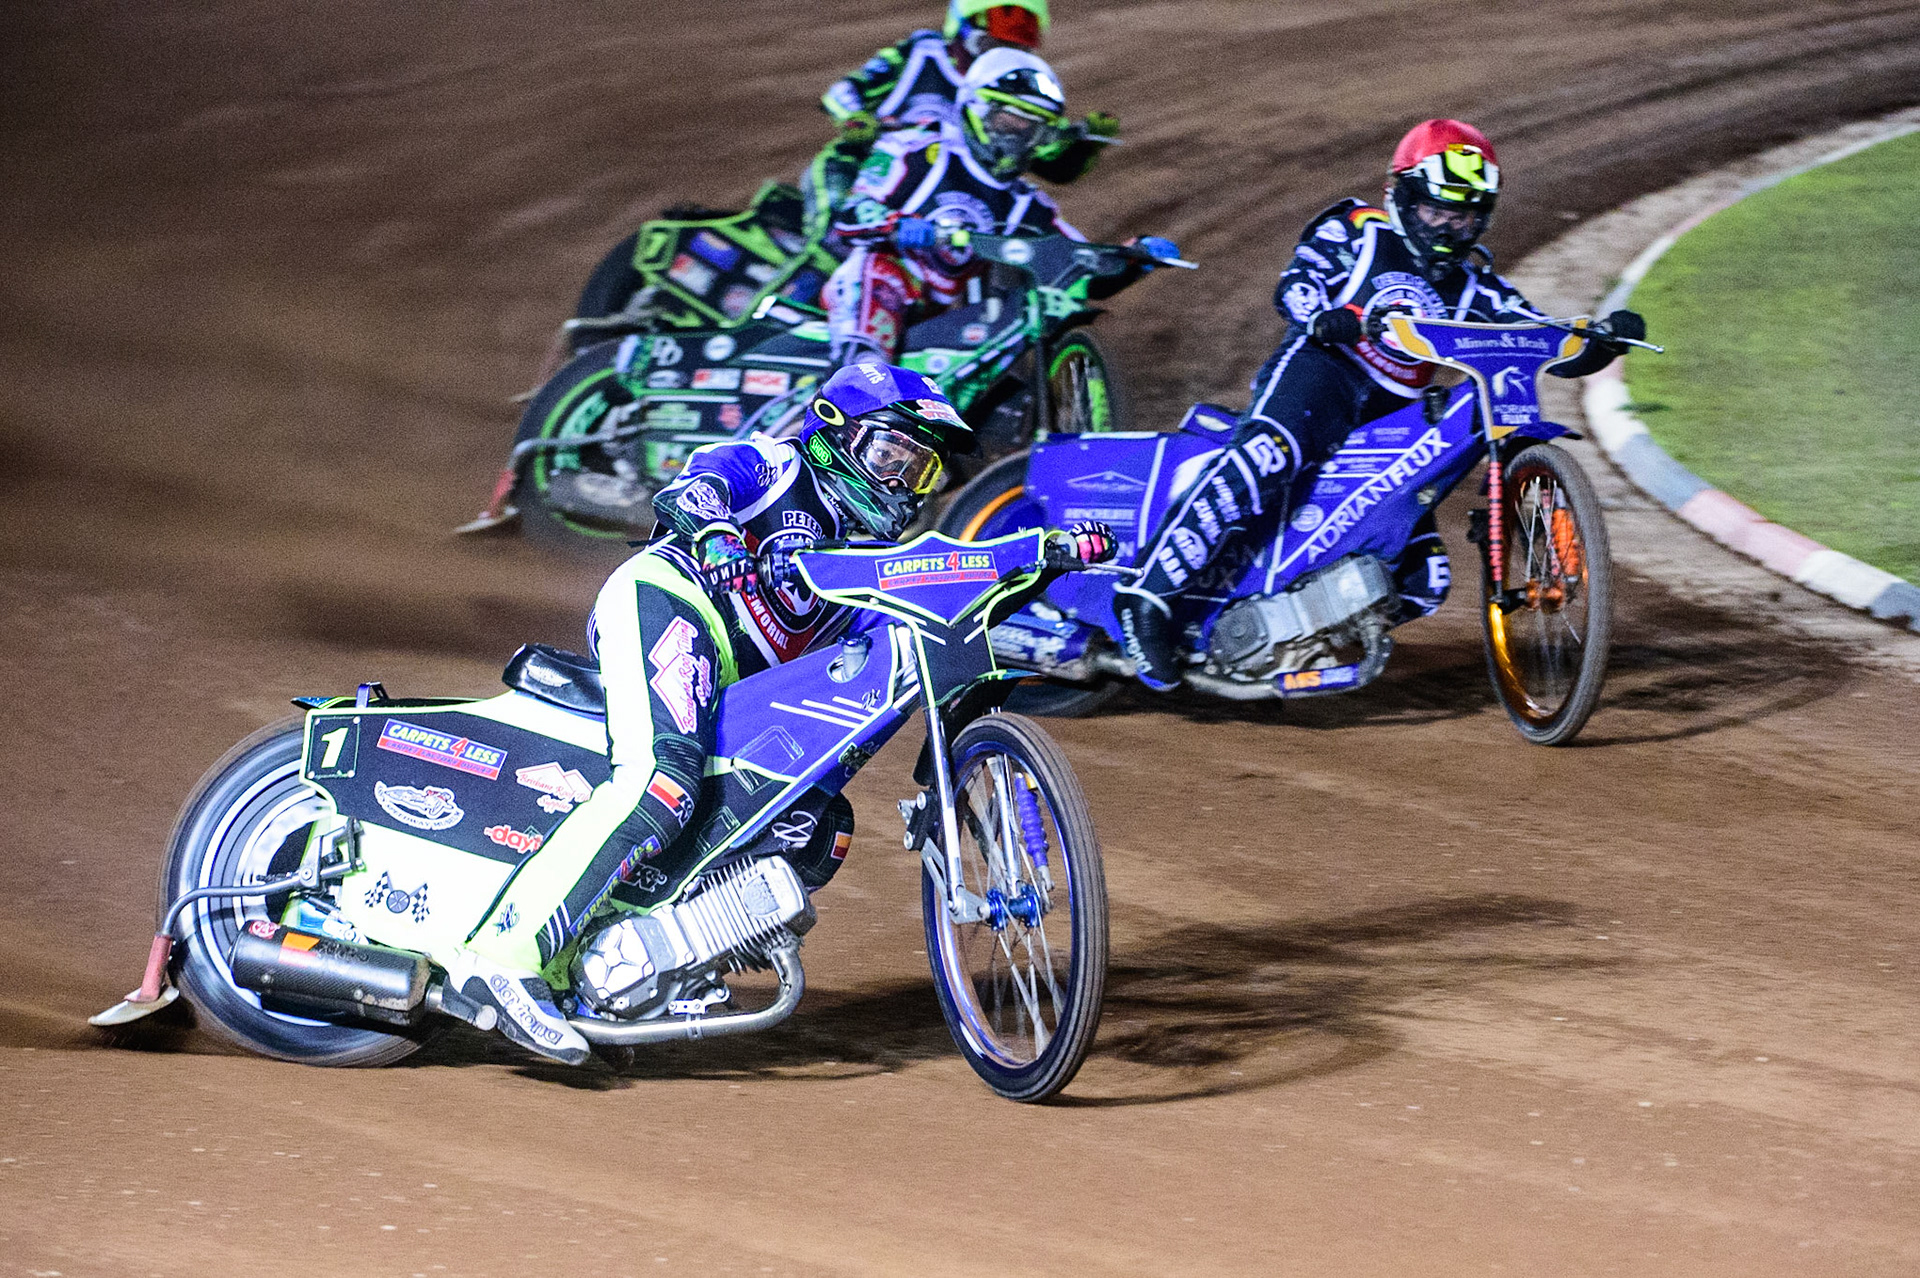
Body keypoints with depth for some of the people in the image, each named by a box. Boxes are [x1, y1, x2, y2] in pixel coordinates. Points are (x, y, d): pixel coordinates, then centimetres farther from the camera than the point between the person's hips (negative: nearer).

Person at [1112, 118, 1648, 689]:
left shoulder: (1472, 282, 23)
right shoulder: (1354, 230, 10)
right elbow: (1296, 286, -5)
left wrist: (1603, 340, -5)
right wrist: (1332, 319, -27)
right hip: (1321, 370, -6)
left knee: (1421, 581, -1)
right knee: (1269, 454, -38)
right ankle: (1149, 594, -43)